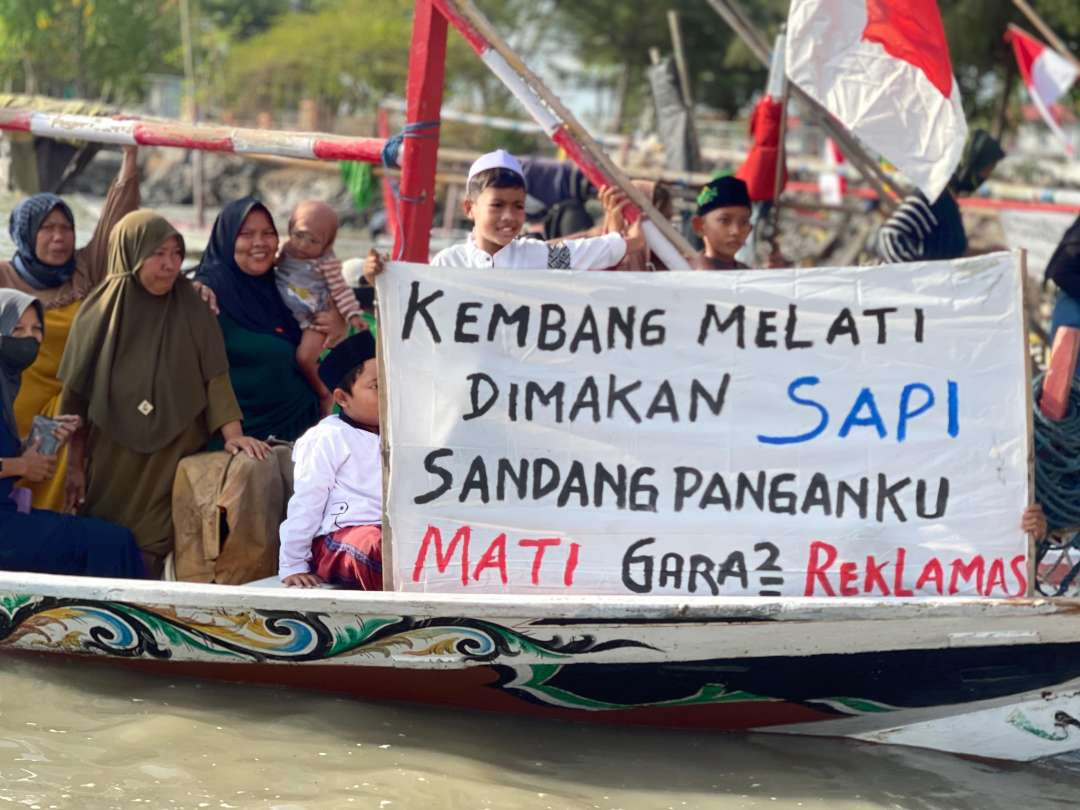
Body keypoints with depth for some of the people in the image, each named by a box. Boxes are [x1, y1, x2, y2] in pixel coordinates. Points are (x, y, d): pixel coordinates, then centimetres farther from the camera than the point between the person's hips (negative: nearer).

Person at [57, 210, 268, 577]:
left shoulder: (193, 312, 2)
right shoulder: (100, 314, 2)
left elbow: (215, 378, -1)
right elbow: (75, 395, 5)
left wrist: (233, 434, -17)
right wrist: (75, 465, 3)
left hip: (174, 460, 0)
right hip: (112, 461, 1)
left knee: (153, 548, -9)